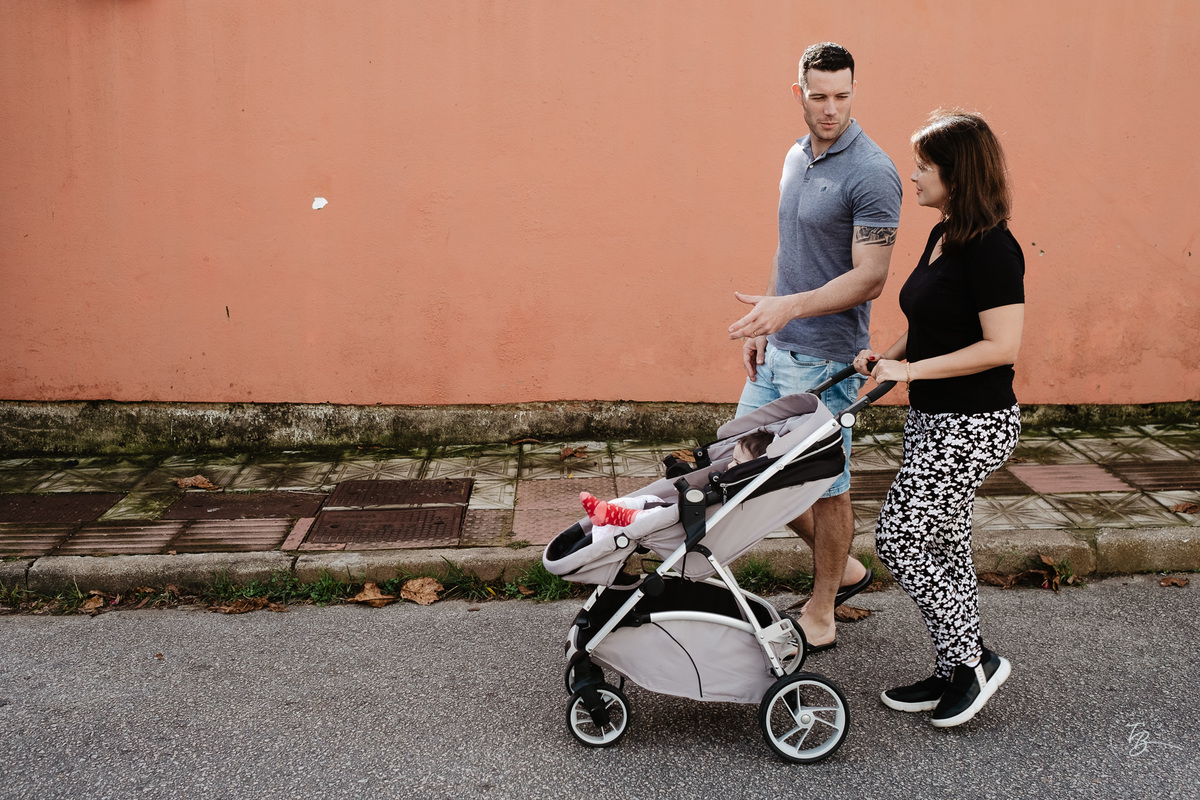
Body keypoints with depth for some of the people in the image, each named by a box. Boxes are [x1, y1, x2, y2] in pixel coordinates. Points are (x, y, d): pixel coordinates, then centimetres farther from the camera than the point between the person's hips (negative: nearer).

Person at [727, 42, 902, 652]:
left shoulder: (871, 173, -15)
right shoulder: (796, 158, 11)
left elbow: (870, 278, -19)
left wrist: (788, 306, -29)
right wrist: (762, 324, 15)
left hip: (826, 358, -9)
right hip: (777, 350, 9)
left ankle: (820, 615, 20)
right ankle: (842, 569, 30)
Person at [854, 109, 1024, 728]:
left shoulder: (990, 248, -19)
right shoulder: (942, 236, 10)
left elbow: (1002, 345, -24)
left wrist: (913, 370, -21)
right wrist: (890, 354, 6)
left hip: (972, 426, -10)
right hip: (933, 420, 10)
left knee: (899, 539, -5)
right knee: (943, 546, 14)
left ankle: (974, 660, 10)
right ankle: (956, 673, 26)